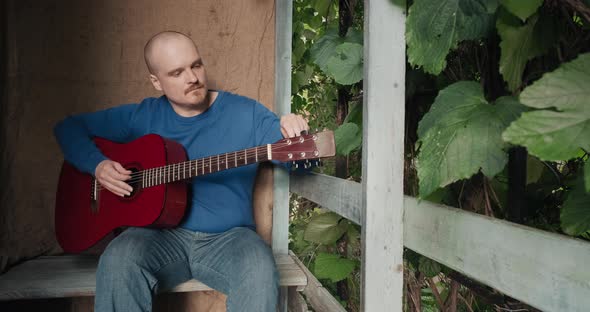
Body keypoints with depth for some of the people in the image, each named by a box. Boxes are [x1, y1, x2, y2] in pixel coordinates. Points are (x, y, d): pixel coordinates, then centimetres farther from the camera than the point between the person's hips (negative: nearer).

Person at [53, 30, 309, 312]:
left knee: (259, 269, -33)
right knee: (118, 259, -30)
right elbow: (69, 127, 14)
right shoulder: (143, 116, 6)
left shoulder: (246, 112, -1)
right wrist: (97, 165, -5)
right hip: (162, 234, 2)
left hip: (229, 237, -1)